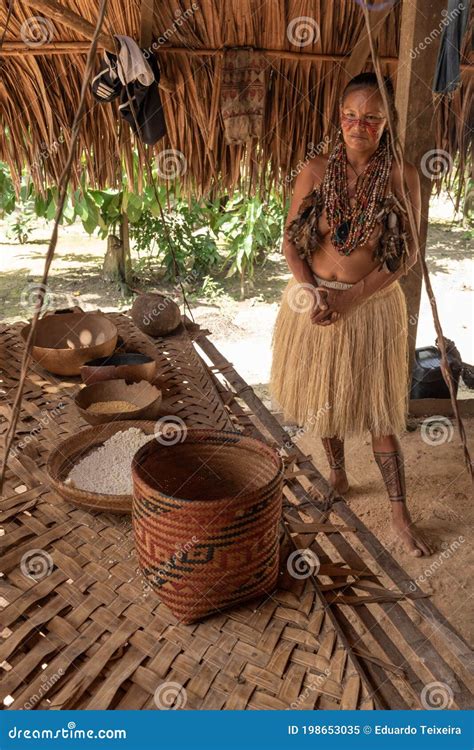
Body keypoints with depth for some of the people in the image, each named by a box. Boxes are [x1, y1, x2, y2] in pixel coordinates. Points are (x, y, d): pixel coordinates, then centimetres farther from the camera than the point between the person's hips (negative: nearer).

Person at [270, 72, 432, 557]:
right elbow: (291, 240, -1)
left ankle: (399, 512, 14)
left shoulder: (402, 176, -6)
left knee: (379, 407, 2)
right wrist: (312, 293, -17)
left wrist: (352, 299, -18)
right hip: (314, 300, 2)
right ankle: (338, 474, 37)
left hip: (372, 304, -2)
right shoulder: (315, 171, -2)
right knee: (322, 396, 13)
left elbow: (408, 253, -8)